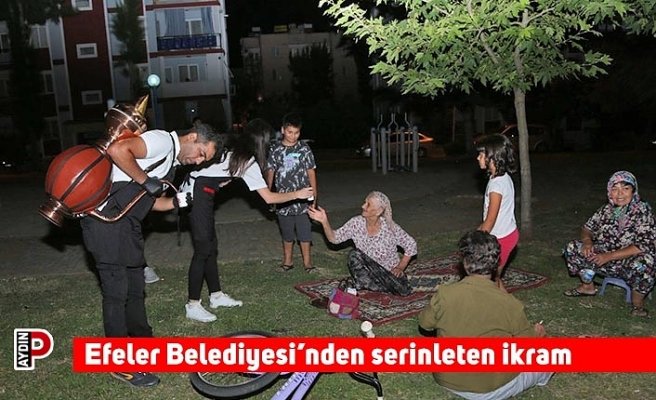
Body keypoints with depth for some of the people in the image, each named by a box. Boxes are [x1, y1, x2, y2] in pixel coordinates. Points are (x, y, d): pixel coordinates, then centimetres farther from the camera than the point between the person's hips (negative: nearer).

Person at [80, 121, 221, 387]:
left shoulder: (172, 162, 18)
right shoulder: (163, 141, -13)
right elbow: (117, 150, -27)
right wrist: (145, 180, -18)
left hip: (127, 224, 10)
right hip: (106, 218, -10)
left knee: (136, 287, 16)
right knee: (117, 290, -4)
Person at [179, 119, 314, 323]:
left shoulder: (231, 147, 12)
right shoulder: (249, 162, -10)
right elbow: (269, 198, -8)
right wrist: (297, 194, 1)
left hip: (192, 188, 9)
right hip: (199, 195, -9)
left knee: (211, 246, 13)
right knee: (203, 249, -5)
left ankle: (216, 295, 23)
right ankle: (192, 306, 1)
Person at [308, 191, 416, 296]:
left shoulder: (390, 228, -17)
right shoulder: (356, 223, -11)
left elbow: (411, 245, -5)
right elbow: (334, 238, -10)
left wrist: (400, 267, -9)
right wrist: (324, 222, -26)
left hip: (390, 272, 0)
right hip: (367, 271, 1)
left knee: (403, 290, -28)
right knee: (354, 254, -29)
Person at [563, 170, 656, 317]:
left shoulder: (642, 211, -14)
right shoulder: (606, 209, 2)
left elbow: (644, 246, -23)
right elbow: (588, 228, 13)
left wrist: (609, 256, -26)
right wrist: (587, 241, -12)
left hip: (629, 262, -5)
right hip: (604, 258, 5)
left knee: (642, 264, -39)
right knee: (572, 248, -7)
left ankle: (637, 302, -9)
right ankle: (587, 286, 15)